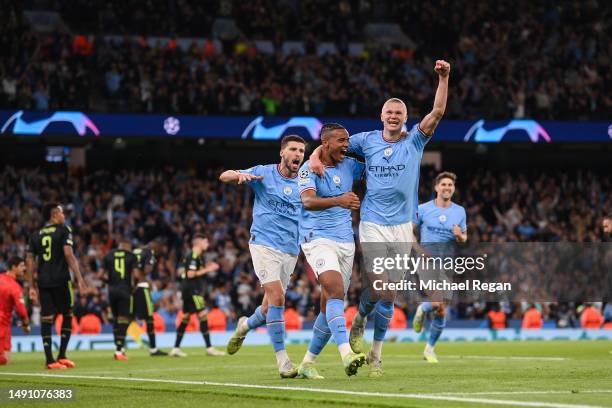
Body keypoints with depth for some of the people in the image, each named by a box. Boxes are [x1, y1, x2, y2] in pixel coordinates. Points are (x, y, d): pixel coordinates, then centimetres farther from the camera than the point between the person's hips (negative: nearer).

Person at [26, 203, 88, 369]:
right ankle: (61, 356, 4)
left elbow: (30, 261, 8)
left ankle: (49, 359, -1)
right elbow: (68, 254, -11)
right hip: (61, 280, -4)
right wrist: (80, 280, -13)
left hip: (43, 281, 4)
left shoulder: (36, 235, 14)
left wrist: (31, 287, 11)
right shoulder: (63, 230, 0)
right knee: (67, 315, 8)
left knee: (46, 318, 3)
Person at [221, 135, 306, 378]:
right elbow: (224, 177, -5)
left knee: (270, 308, 8)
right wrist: (240, 175, -28)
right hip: (264, 245, -4)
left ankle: (246, 326, 42)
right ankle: (282, 360, -16)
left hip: (290, 251, 4)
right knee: (276, 298, -20)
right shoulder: (263, 173, -2)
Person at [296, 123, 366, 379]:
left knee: (330, 306, 6)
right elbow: (307, 201, -26)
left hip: (346, 242, 7)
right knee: (336, 290, -28)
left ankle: (307, 363, 18)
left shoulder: (349, 166, 9)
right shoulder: (309, 168, -9)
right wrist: (338, 200, -44)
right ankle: (346, 354, -41)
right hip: (318, 239, -7)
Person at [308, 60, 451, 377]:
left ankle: (376, 355, 13)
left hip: (403, 227, 1)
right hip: (373, 225, -1)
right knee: (376, 288, -14)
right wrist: (315, 155, -5)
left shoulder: (414, 141, 3)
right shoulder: (367, 140, 4)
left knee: (388, 295, 3)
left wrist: (444, 78, -18)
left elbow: (437, 112, -8)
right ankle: (359, 321, 19)